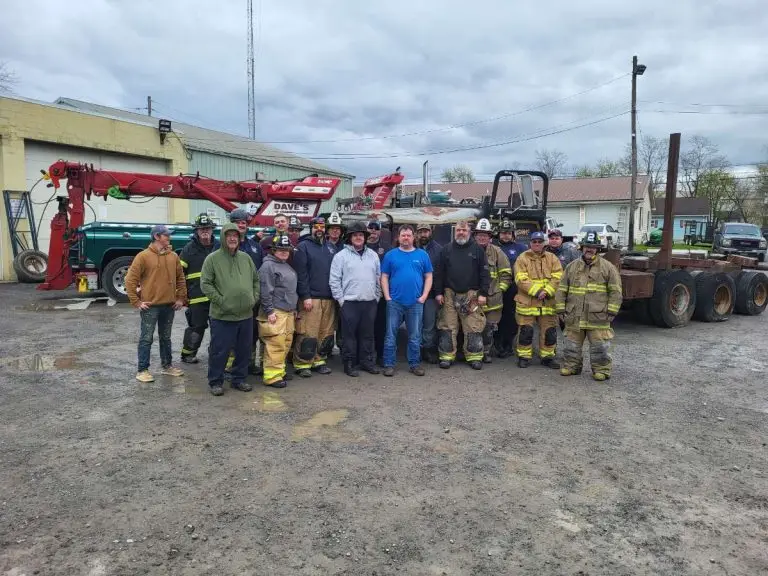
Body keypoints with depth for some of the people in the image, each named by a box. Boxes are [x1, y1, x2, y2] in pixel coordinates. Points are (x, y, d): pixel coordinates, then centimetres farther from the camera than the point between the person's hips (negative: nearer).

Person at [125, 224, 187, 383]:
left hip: (169, 305, 5)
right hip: (150, 306, -5)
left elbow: (180, 278, 15)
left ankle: (167, 365, 27)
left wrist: (181, 298, 8)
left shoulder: (174, 256, 7)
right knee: (146, 338, 2)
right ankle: (142, 370, 9)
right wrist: (136, 302, -10)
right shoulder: (143, 256, -8)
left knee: (166, 337, 16)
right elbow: (130, 280, -8)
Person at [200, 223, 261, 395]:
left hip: (246, 315, 5)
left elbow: (256, 280, 19)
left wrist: (255, 298, 7)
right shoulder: (213, 258, -5)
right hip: (222, 316, -5)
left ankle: (239, 379, 29)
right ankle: (215, 382, 17)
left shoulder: (246, 258, 11)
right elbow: (205, 284, -7)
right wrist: (220, 300, -14)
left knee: (244, 350, 13)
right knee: (220, 351, 1)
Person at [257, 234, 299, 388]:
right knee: (276, 345, -10)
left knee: (286, 343, 12)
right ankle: (272, 376, -5)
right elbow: (265, 291, -14)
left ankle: (280, 371, 22)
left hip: (289, 312, 9)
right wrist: (269, 311, -18)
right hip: (275, 313, -9)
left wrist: (294, 309, 24)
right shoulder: (268, 266, -9)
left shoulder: (287, 266, 20)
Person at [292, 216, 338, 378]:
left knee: (326, 333, 7)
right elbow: (300, 273, -7)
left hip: (329, 298, 5)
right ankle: (302, 365, 4)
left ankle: (319, 361, 20)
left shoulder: (331, 247, 17)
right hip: (310, 298, -5)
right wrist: (305, 296, -14)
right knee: (308, 334, -6)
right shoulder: (303, 246, 0)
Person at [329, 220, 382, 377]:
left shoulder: (373, 255, 11)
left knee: (368, 334, 11)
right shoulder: (341, 255, -1)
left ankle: (367, 361, 22)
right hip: (349, 302, -4)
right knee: (349, 334, 2)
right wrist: (340, 299, -7)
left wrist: (377, 296, 9)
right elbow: (334, 280, -4)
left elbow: (379, 278, 15)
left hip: (370, 302, 4)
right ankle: (349, 364, 11)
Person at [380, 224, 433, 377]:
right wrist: (387, 297, -5)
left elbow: (428, 277, 7)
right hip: (394, 302, -1)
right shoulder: (390, 255, 4)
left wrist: (424, 296, -3)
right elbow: (384, 277, 4)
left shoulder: (422, 255, 6)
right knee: (391, 335, 4)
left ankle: (414, 364, 20)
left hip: (416, 302, 1)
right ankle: (389, 364, 12)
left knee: (415, 336, 9)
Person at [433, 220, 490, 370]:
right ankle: (447, 356, 11)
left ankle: (475, 357, 9)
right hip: (449, 295, 1)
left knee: (473, 327, -1)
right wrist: (438, 292, 2)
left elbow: (484, 272, 3)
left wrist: (483, 293, -4)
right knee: (448, 327, 2)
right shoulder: (446, 249, 10)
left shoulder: (478, 250, 6)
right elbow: (439, 273, 9)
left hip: (471, 295, -1)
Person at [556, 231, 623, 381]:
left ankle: (601, 370, 16)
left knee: (599, 346, 3)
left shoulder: (608, 267, 2)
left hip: (598, 317, -3)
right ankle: (571, 366, 26)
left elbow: (615, 291, 0)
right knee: (571, 345, 11)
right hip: (574, 316, 3)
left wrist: (611, 312, -5)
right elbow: (562, 290, 10)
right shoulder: (571, 267, 9)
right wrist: (561, 310, 4)